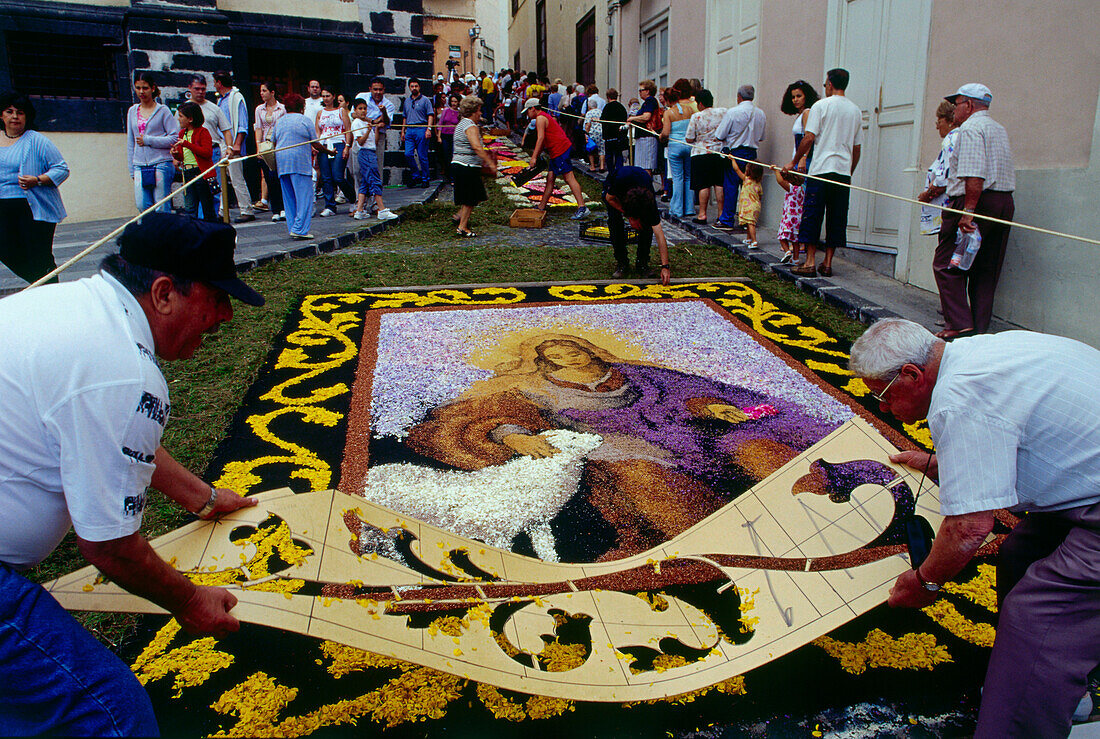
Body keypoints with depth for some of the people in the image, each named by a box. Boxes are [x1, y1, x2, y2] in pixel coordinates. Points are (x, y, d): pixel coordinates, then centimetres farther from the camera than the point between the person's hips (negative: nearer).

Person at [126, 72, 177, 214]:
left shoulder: (163, 110, 1)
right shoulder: (132, 111, 15)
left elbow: (175, 138, -7)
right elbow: (130, 142, 18)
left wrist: (148, 140, -10)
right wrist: (132, 170, 14)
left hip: (161, 164, -4)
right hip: (139, 165, 4)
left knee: (162, 208, -5)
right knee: (142, 205, -7)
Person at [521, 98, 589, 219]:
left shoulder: (540, 118, -7)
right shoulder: (544, 117, 25)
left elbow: (541, 138, -17)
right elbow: (544, 141, 29)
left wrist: (534, 157, -17)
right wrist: (537, 156, 28)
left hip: (560, 150, -10)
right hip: (556, 153, 10)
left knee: (569, 178, -14)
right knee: (550, 178, 12)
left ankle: (582, 207, -20)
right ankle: (541, 207, 18)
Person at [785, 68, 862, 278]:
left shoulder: (821, 105, -3)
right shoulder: (855, 110, 13)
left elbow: (809, 138, -9)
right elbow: (856, 148, 16)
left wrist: (794, 162, 1)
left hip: (821, 169, -5)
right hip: (844, 171, 5)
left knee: (812, 215, -1)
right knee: (836, 219, 7)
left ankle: (810, 262, -5)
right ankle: (827, 263, 9)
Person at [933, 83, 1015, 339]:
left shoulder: (970, 128, -8)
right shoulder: (999, 129, 22)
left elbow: (974, 176, -20)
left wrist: (968, 211, -24)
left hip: (978, 202, -9)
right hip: (1004, 201, 9)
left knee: (946, 265, -4)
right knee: (985, 271, 10)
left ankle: (960, 326, -11)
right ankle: (980, 330, 13)